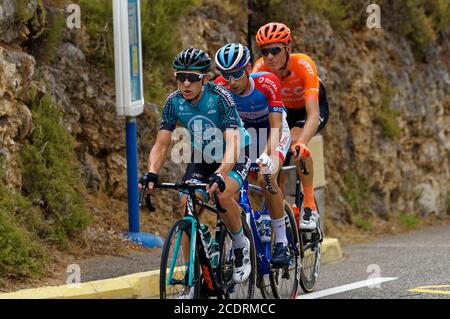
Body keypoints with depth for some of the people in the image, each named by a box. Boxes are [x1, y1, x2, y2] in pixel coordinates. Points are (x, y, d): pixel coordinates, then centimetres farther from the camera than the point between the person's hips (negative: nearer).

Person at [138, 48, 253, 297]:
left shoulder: (220, 97, -29)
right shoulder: (174, 102, -17)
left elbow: (232, 144, -38)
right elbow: (161, 145, -15)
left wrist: (220, 175, -54)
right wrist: (151, 174, -35)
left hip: (235, 156, -4)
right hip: (201, 158, 5)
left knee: (223, 195, -32)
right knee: (188, 208, -13)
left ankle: (241, 245, -4)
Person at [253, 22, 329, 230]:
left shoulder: (303, 65, -37)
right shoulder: (260, 69, -28)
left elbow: (313, 114, -45)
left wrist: (301, 143, -63)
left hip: (313, 106, -4)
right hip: (283, 110, 4)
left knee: (295, 140, -32)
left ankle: (310, 207, -23)